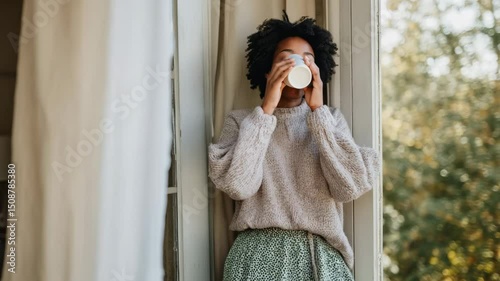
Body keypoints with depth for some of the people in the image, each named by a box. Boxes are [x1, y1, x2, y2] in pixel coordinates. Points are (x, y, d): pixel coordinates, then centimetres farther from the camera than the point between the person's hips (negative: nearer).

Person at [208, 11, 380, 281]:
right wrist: (266, 109, -13)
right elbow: (236, 185, -13)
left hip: (320, 255, 1)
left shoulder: (330, 118, 8)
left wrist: (317, 109, -10)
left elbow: (351, 186, -8)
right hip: (258, 254, -1)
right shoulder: (241, 120, 4)